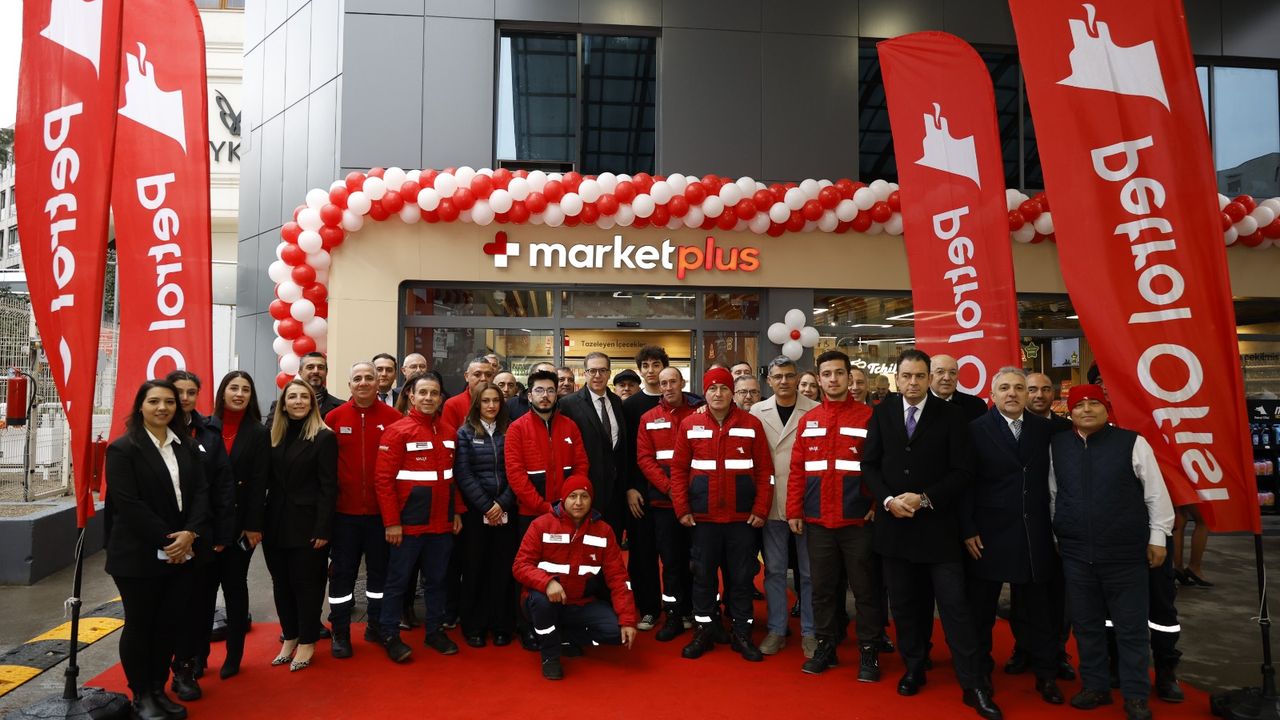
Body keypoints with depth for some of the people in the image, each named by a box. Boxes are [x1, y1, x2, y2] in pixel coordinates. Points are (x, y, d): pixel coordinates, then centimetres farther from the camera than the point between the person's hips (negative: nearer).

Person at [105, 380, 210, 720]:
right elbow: (127, 504, -15)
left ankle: (159, 689, 26)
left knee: (170, 624, 10)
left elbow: (201, 491, 3)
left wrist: (190, 533, -12)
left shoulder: (185, 446, 9)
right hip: (139, 555, -5)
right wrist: (166, 539, -17)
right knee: (139, 625, 8)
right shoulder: (123, 449, -8)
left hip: (182, 552, 5)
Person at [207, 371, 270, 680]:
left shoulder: (258, 433, -3)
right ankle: (199, 653, 21)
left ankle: (234, 655, 20)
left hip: (240, 522, -1)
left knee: (235, 586, 9)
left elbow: (259, 482, -6)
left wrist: (253, 525, -11)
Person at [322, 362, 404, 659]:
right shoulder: (334, 418, -1)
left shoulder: (393, 418, -3)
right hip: (345, 510, 0)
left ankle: (376, 624, 30)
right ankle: (340, 632, 23)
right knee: (342, 571, 9)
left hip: (381, 510, 0)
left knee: (379, 568, 13)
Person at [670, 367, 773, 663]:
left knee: (741, 576, 8)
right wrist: (682, 509, -4)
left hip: (742, 516, 0)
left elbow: (764, 471, -1)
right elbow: (678, 470, 2)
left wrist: (761, 510, -6)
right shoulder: (689, 425, 1)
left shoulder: (752, 424, -1)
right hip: (703, 516, 1)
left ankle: (742, 634, 21)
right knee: (703, 574, 9)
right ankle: (703, 632, 22)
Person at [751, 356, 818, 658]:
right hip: (771, 504, 2)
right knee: (774, 570, 11)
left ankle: (809, 632, 23)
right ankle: (776, 630, 24)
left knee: (809, 571, 9)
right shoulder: (756, 412, 3)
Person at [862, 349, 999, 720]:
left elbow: (961, 471, -6)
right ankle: (913, 669, 29)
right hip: (894, 523, 3)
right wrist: (888, 500, -11)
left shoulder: (951, 415, -2)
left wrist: (925, 499, -15)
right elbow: (869, 464, 4)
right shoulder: (882, 413, 5)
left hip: (938, 525, -2)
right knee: (905, 604, 13)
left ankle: (973, 685, 10)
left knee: (955, 604, -1)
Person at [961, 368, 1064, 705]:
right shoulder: (976, 430, -5)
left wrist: (1053, 526, 1)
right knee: (981, 611, 11)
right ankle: (980, 671, 27)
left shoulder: (1045, 429, 4)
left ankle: (1046, 674, 27)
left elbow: (1050, 478, 6)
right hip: (988, 535, -2)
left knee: (1037, 609, 11)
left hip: (1034, 536, 2)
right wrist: (967, 530, -9)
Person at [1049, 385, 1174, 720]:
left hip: (1125, 552, -3)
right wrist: (1058, 535, 13)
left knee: (1131, 627, 8)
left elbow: (1156, 492, -1)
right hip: (1075, 553, 3)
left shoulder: (1132, 443, -6)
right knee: (1086, 625, 13)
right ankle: (1095, 686, 29)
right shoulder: (1057, 446, 3)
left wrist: (1157, 537, 0)